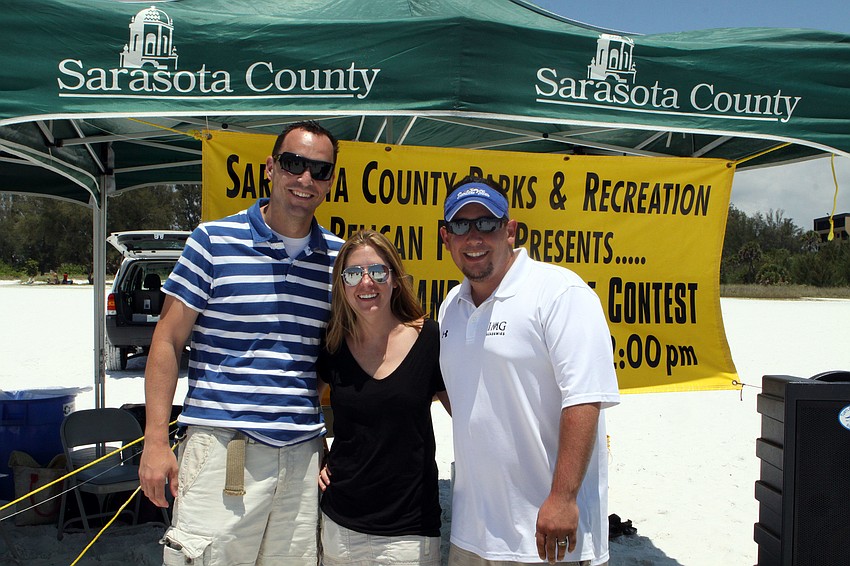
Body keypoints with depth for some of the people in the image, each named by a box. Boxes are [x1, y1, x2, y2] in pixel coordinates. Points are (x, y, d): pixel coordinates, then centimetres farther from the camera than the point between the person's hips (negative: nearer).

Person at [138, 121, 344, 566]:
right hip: (222, 446, -3)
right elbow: (168, 340, -1)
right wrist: (156, 442, -6)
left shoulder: (339, 257, 7)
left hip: (303, 451, 4)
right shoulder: (213, 241, -2)